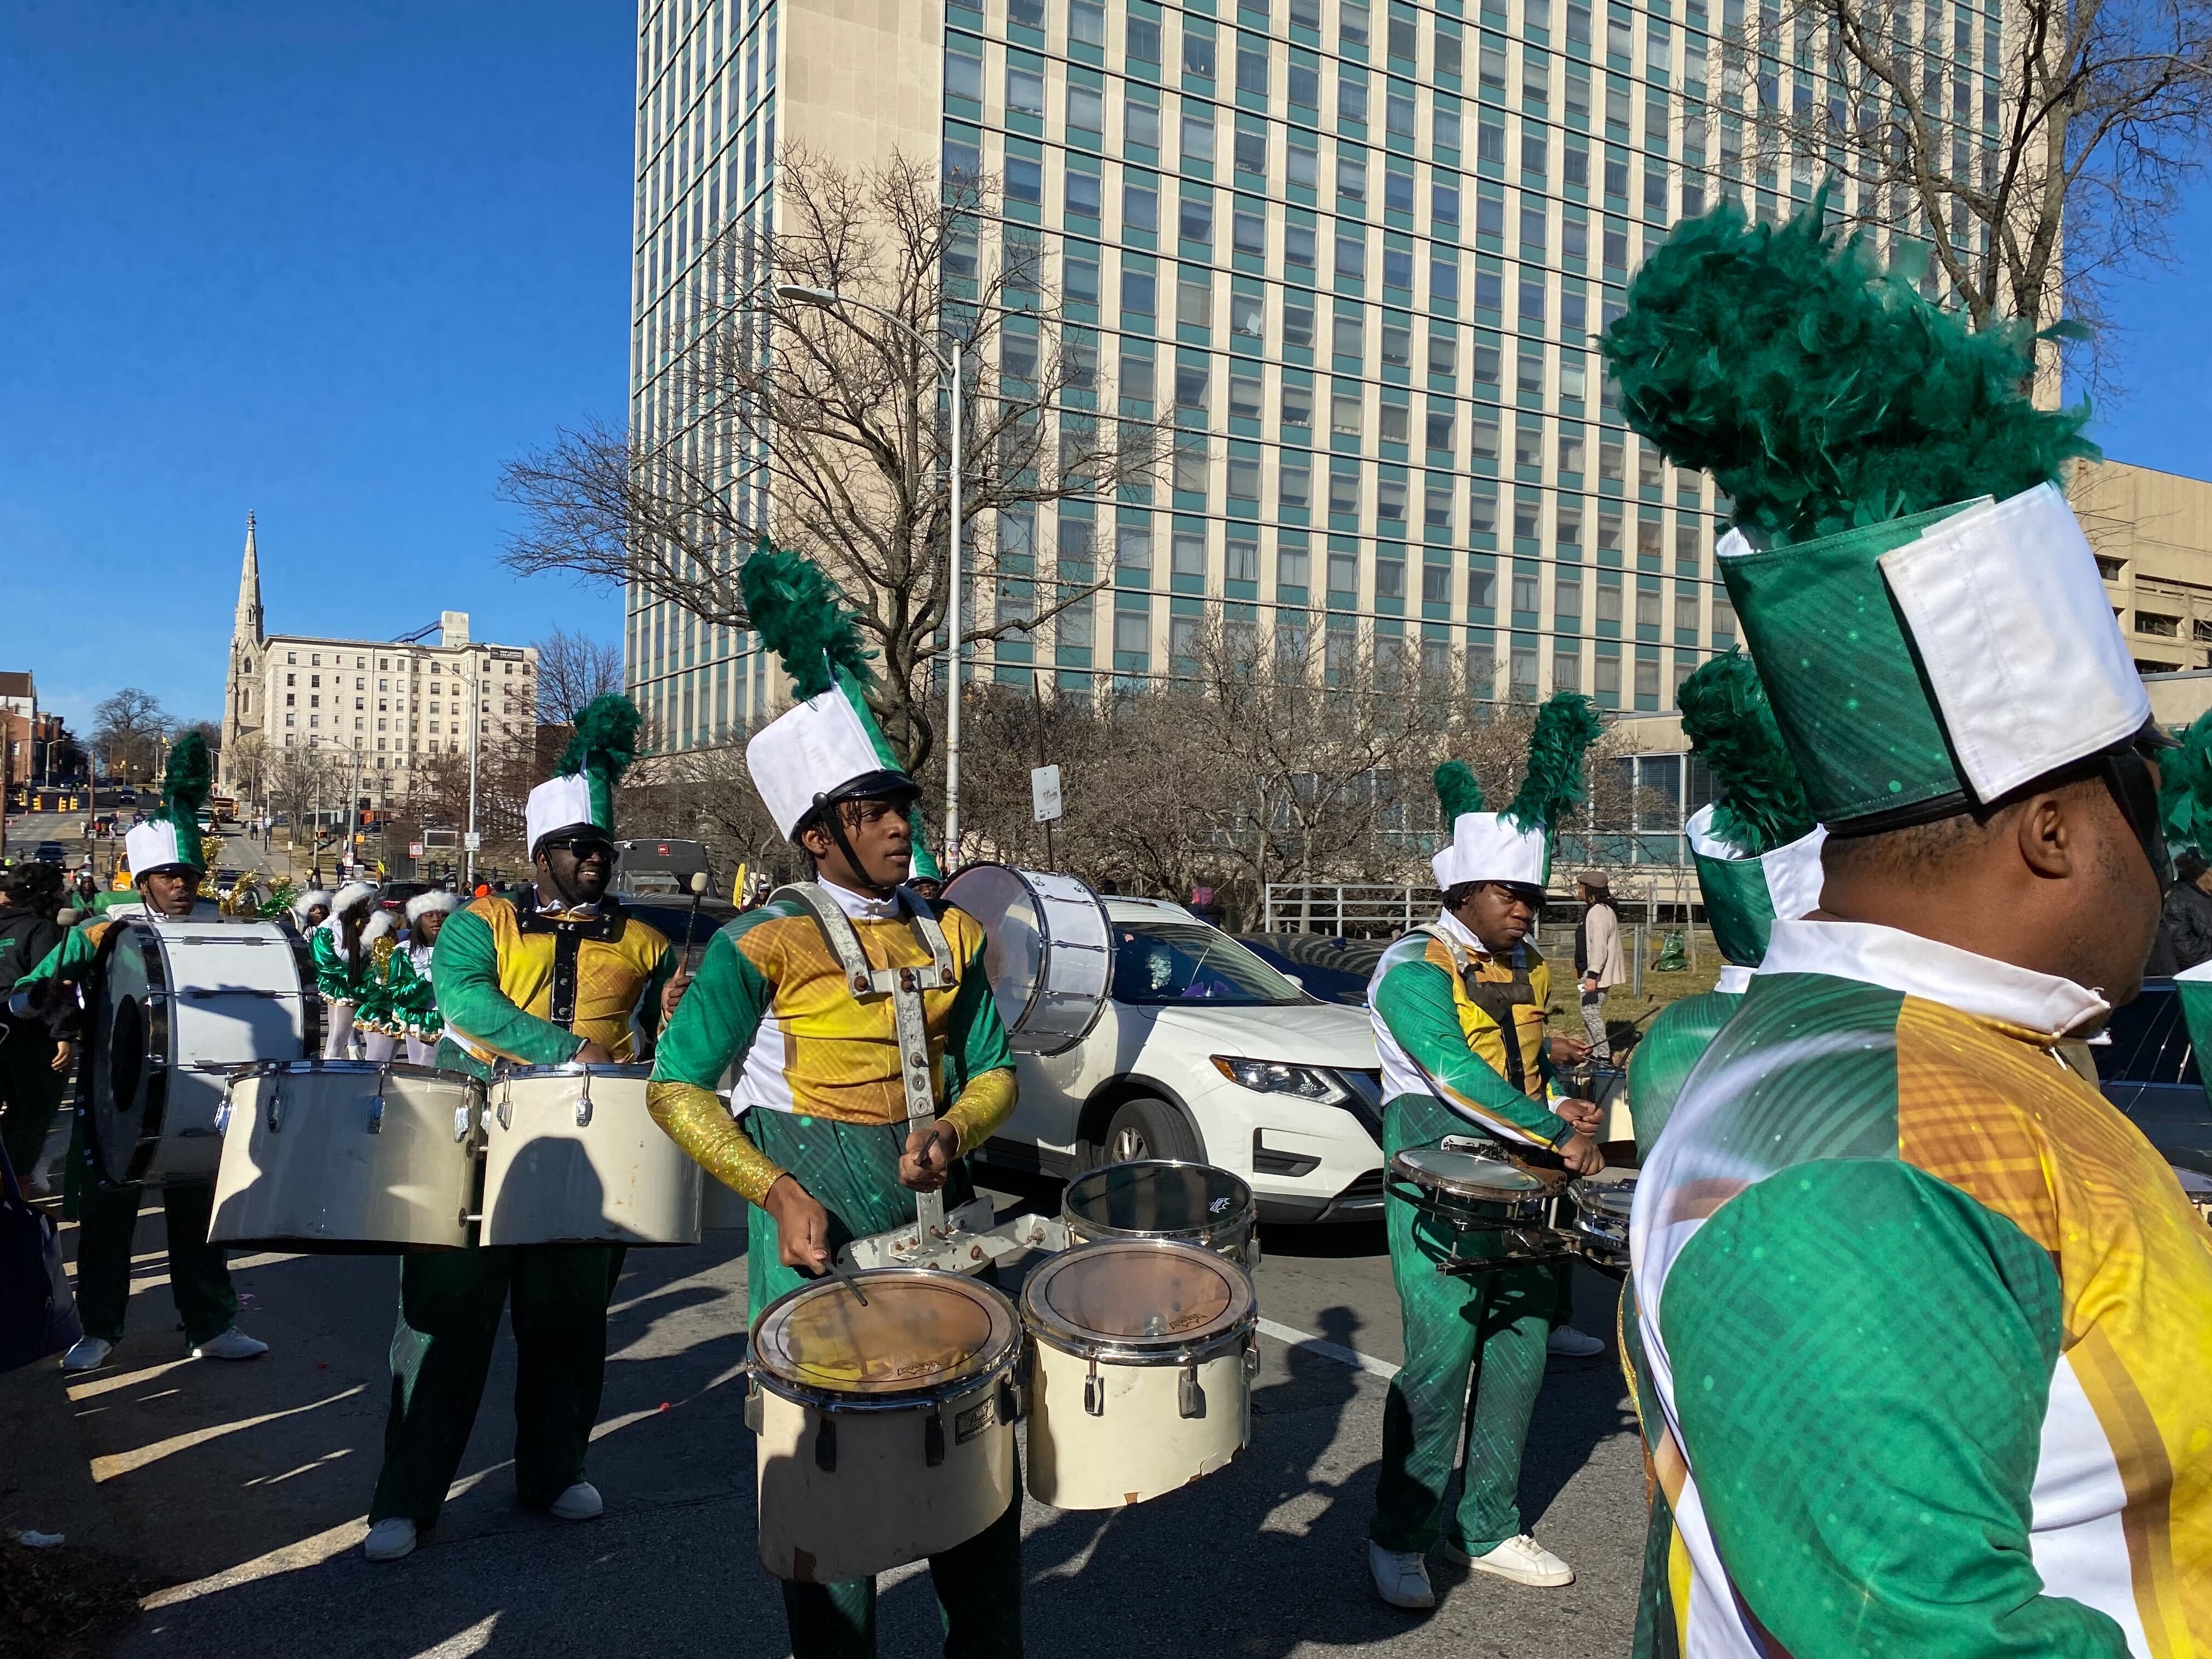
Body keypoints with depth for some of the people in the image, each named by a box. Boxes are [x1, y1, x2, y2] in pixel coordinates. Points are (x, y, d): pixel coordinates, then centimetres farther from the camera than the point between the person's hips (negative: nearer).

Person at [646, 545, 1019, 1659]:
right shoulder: (764, 943, -9)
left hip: (936, 1215, 5)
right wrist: (778, 1191, -17)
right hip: (817, 1228, -4)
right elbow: (679, 1088, -7)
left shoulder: (952, 933, 6)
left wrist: (956, 1128, -10)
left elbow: (993, 1071, 12)